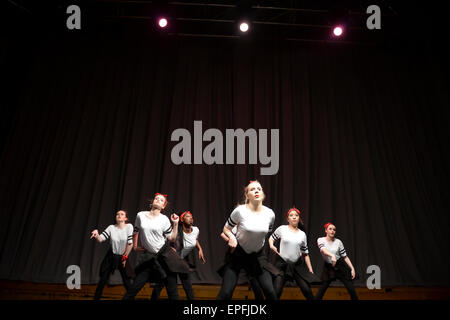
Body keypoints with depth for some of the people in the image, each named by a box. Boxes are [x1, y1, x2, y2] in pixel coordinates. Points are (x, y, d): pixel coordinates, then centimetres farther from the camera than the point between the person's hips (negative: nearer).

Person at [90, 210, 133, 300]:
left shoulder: (129, 226, -14)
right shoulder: (111, 227, -7)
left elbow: (130, 244, -13)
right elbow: (100, 239, -15)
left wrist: (125, 257, -8)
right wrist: (96, 235, -37)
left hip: (123, 257, -2)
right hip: (111, 256, 2)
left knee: (127, 281, -1)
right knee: (103, 279, 4)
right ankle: (96, 298, 18)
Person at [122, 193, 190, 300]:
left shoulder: (164, 219, -4)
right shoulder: (140, 215, 0)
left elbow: (172, 238, -1)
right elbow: (136, 232, 17)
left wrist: (175, 224, -8)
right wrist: (135, 246, 19)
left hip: (165, 255, -1)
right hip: (149, 256, 1)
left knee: (172, 288, 2)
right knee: (134, 287, -3)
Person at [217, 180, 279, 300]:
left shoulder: (270, 214, -8)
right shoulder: (240, 211, -18)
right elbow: (226, 229, -4)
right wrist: (231, 237, -22)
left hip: (258, 256, 3)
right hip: (238, 254, -3)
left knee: (270, 292, -3)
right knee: (225, 293, -7)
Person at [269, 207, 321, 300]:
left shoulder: (302, 234, 6)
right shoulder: (282, 229, -1)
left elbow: (306, 254, 11)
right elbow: (271, 238, 13)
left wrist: (310, 270, 8)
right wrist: (271, 245, -9)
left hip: (298, 265, 3)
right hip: (282, 264, -2)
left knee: (307, 290, -1)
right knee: (276, 291, -11)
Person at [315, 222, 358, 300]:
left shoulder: (338, 242, -7)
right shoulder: (320, 240, -10)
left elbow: (345, 256, -1)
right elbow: (323, 250, -30)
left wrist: (352, 268, -10)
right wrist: (332, 255, -48)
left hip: (340, 266, 1)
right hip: (328, 267, -1)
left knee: (351, 289, -3)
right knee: (322, 289, -1)